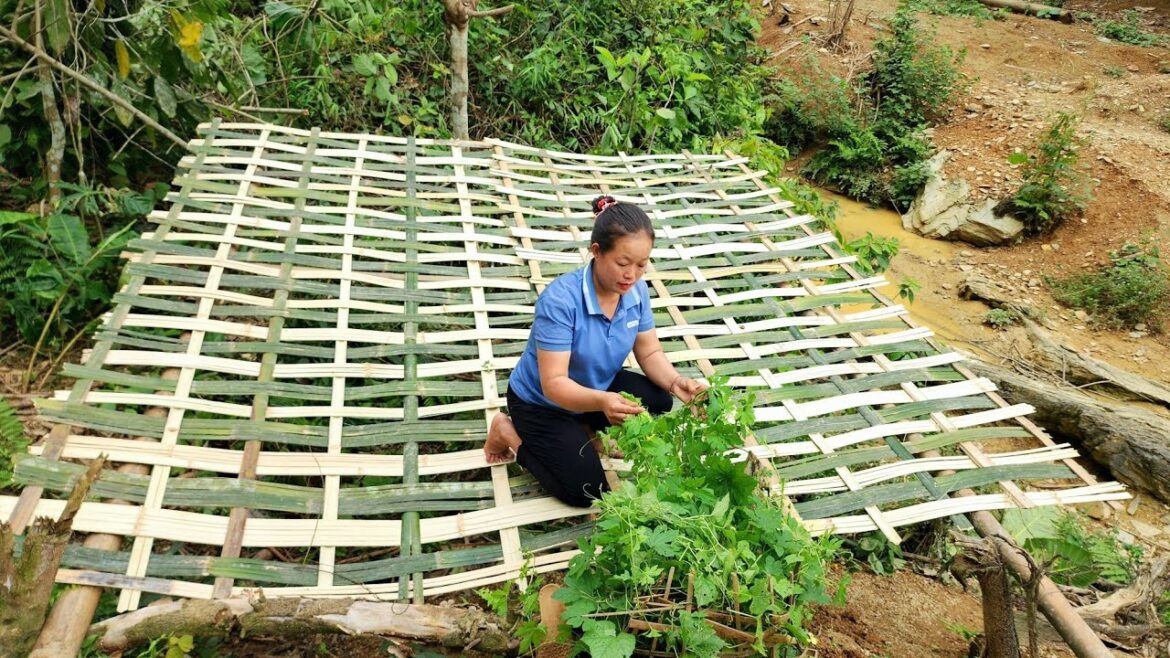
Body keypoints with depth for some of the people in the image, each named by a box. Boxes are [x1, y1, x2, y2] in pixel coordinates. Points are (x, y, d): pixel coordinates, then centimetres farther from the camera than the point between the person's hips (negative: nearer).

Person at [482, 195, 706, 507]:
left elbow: (650, 353, -6)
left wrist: (675, 382, -28)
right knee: (587, 491, -10)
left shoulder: (637, 291, -15)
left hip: (597, 386, 6)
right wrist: (602, 402, -54)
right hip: (542, 403, -6)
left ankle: (585, 428, 8)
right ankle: (511, 435, 9)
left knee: (660, 399, -14)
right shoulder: (559, 299, -35)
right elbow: (554, 384, -36)